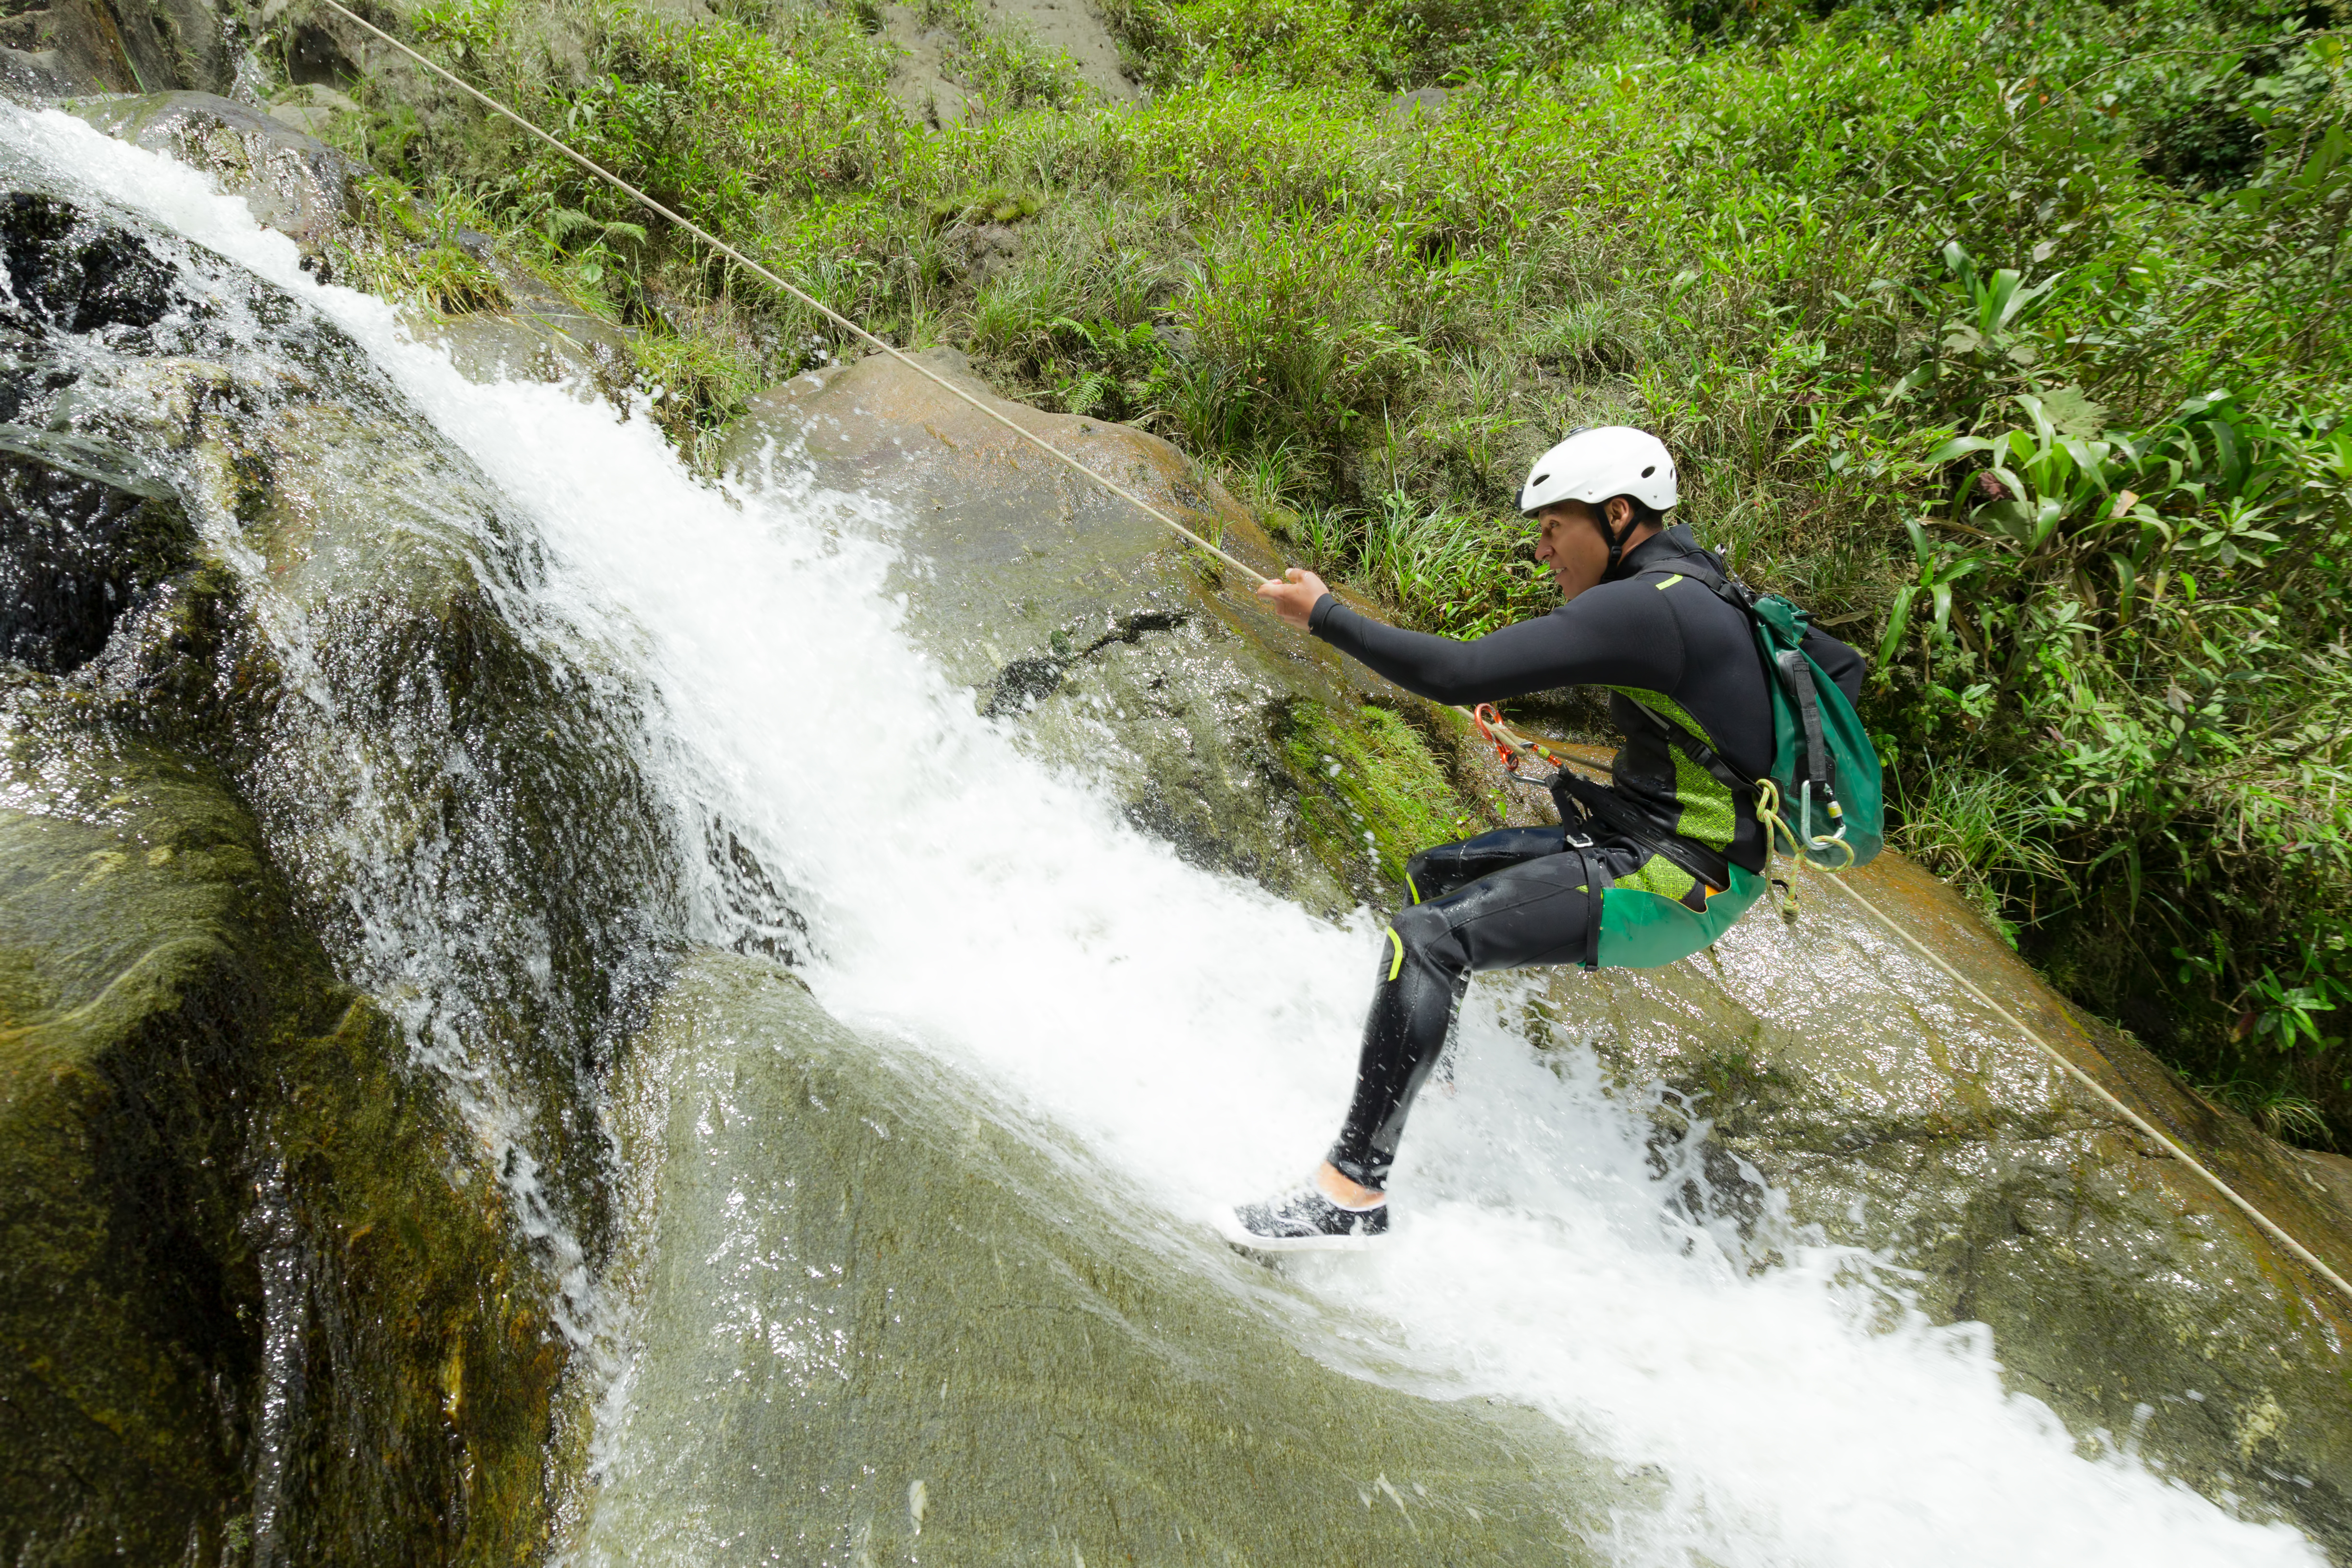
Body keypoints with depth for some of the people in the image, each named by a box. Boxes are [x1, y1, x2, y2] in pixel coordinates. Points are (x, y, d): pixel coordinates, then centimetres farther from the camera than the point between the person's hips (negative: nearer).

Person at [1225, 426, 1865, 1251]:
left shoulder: (1642, 609, -22)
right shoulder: (1709, 592, 11)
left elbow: (1460, 674, -26)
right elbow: (1842, 668, 25)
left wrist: (1325, 615, -15)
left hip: (1670, 886, -11)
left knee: (1427, 937, -23)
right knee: (1433, 874, 18)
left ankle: (1354, 1190, -21)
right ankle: (1433, 1086, 35)